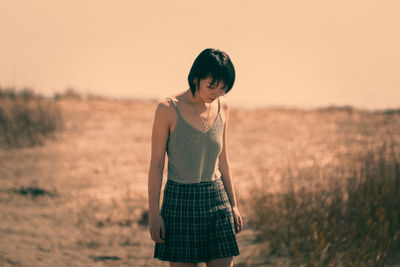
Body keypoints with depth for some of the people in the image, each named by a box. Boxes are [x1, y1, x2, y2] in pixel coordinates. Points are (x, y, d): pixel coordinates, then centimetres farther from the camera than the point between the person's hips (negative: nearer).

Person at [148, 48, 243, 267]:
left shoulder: (222, 107, 4)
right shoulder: (168, 109, -10)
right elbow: (156, 163, -7)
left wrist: (233, 205, 14)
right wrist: (154, 213, -9)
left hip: (216, 200, 4)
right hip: (179, 201, -4)